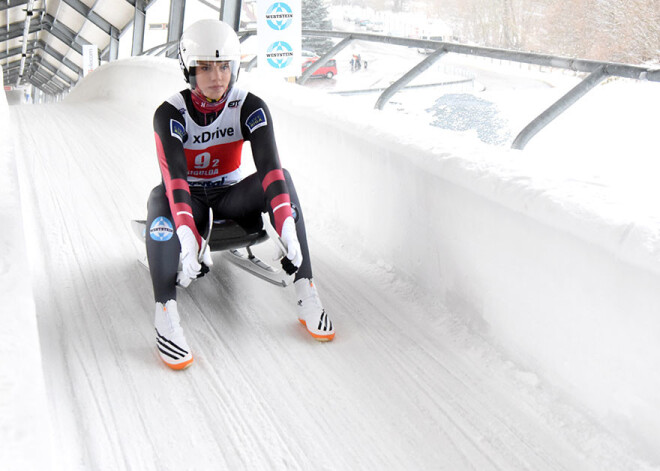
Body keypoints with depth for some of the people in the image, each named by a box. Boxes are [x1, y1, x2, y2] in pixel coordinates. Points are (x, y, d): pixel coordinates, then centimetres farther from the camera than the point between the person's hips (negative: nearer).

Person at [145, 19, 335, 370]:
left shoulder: (250, 108, -13)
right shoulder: (170, 114, -18)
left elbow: (268, 166, -27)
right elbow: (174, 176, -33)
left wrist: (287, 226, -42)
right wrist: (187, 238, -50)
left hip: (230, 197, 2)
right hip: (189, 201, -2)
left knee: (280, 179, -26)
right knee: (160, 198, -35)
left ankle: (306, 295, -31)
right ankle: (165, 313, -45)